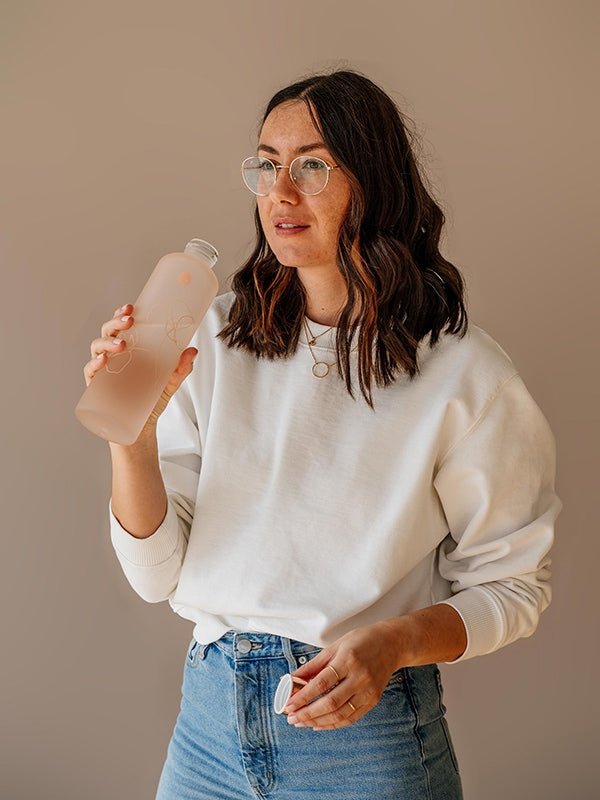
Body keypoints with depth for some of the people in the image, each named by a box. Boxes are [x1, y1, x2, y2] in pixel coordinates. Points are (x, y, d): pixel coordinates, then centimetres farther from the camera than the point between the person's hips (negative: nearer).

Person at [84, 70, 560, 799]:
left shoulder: (460, 371, -11)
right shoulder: (218, 337, -3)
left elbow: (513, 583, -3)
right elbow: (157, 573, -4)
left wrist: (394, 643, -20)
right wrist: (133, 429, -19)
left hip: (370, 734, -3)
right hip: (210, 716, 3)